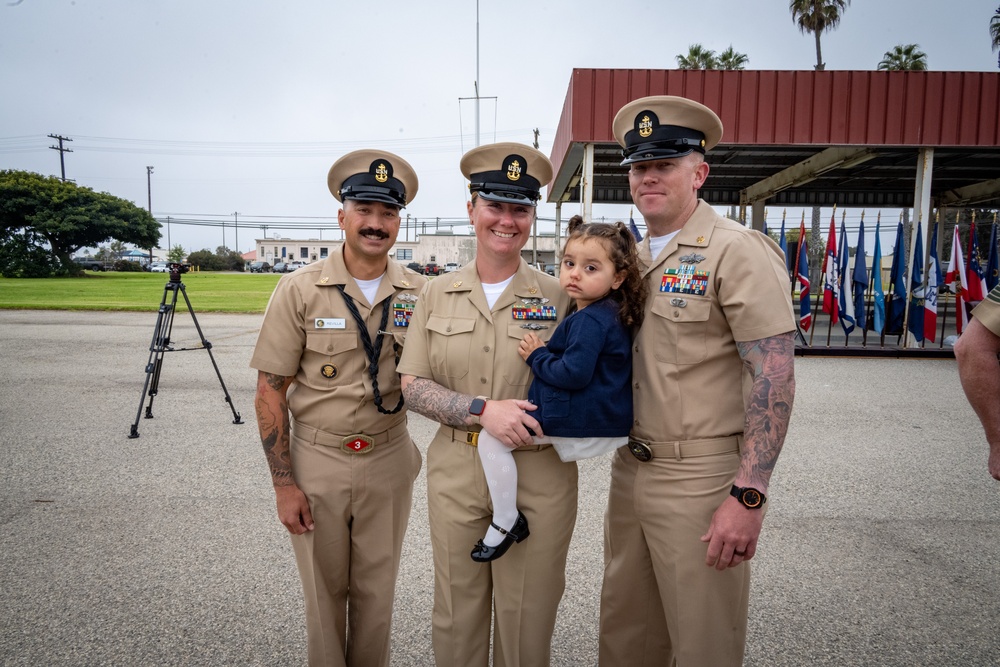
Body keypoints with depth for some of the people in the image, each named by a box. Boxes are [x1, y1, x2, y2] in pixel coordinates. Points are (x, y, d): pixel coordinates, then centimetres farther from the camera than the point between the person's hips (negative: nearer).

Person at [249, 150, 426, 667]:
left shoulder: (418, 291, -3)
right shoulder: (300, 290, -9)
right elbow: (270, 391, -7)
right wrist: (284, 484, -8)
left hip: (389, 460, 2)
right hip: (317, 461, -1)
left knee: (376, 589, 17)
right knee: (324, 590, 16)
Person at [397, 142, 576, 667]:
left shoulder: (558, 297, -2)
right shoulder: (437, 294, 3)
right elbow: (412, 386, -1)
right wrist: (483, 411, -16)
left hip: (539, 476, -1)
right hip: (455, 472, 2)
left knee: (526, 623, 13)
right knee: (456, 618, 16)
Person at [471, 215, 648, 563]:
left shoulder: (589, 320, -19)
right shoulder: (611, 314, 10)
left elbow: (573, 373, -26)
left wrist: (536, 355, -12)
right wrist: (545, 353, 13)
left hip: (584, 427, -11)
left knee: (492, 436, -11)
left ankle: (506, 521, -2)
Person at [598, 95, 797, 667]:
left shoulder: (739, 251, -12)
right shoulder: (631, 257, 11)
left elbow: (774, 376, -18)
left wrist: (749, 496, -22)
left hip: (702, 483, -7)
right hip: (630, 470, 7)